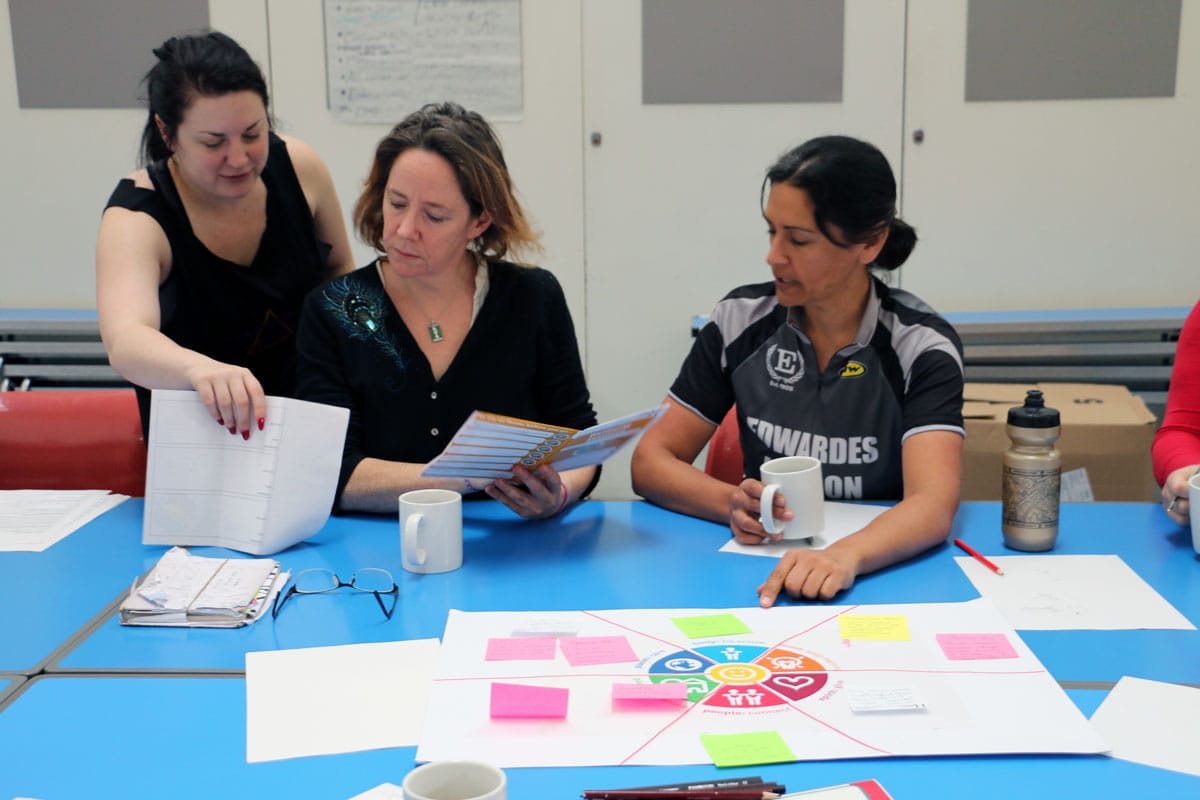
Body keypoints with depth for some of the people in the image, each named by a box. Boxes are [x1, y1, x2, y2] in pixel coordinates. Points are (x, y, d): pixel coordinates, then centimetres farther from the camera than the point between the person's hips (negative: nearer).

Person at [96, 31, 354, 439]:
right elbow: (125, 343, -41)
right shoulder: (136, 217, -22)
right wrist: (202, 370, -62)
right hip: (201, 430, -2)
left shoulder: (298, 167, -11)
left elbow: (340, 269, 8)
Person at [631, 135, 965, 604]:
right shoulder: (741, 321, -2)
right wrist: (733, 505, -20)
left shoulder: (922, 348, -9)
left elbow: (933, 505, -23)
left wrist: (845, 556, -43)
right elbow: (651, 463, 0)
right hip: (757, 571, 2)